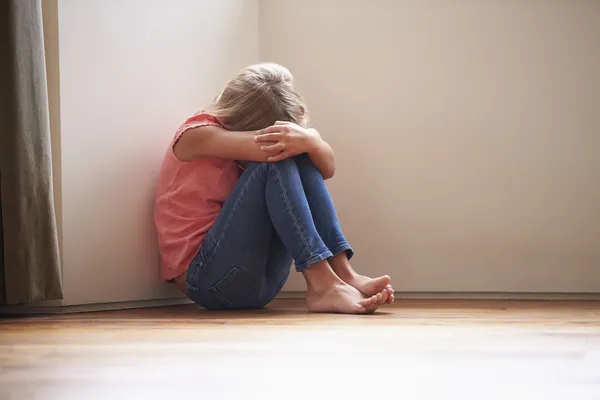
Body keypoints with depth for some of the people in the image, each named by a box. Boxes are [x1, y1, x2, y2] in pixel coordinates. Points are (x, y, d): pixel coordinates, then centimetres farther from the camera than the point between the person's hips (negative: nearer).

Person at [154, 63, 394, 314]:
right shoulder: (198, 134, -8)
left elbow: (327, 168, -6)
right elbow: (267, 150, -28)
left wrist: (309, 141, -24)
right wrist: (309, 138, -20)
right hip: (205, 278, -6)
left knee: (301, 157, -8)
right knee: (276, 162, -22)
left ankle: (343, 274, -20)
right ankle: (322, 284, -31)